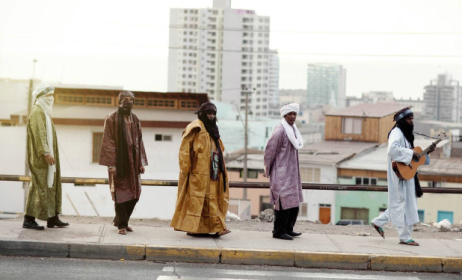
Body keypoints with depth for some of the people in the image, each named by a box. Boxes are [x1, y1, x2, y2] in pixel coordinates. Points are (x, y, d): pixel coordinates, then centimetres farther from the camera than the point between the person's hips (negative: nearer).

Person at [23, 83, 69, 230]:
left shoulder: (44, 112, 19)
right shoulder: (37, 112, -12)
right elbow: (38, 133, -22)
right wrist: (46, 153, -27)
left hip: (47, 158, 10)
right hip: (40, 158, -10)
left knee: (51, 185, 10)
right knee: (39, 187, -9)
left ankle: (52, 218, 14)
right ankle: (29, 219, -5)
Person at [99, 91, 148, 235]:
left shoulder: (135, 120, 13)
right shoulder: (112, 119, -4)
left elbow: (139, 142, 14)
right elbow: (108, 142, -9)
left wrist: (141, 163, 8)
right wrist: (111, 164, -16)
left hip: (133, 161, 6)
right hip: (118, 162, -6)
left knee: (134, 194, 7)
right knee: (120, 193, -3)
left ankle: (119, 220, 23)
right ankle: (121, 224, 7)